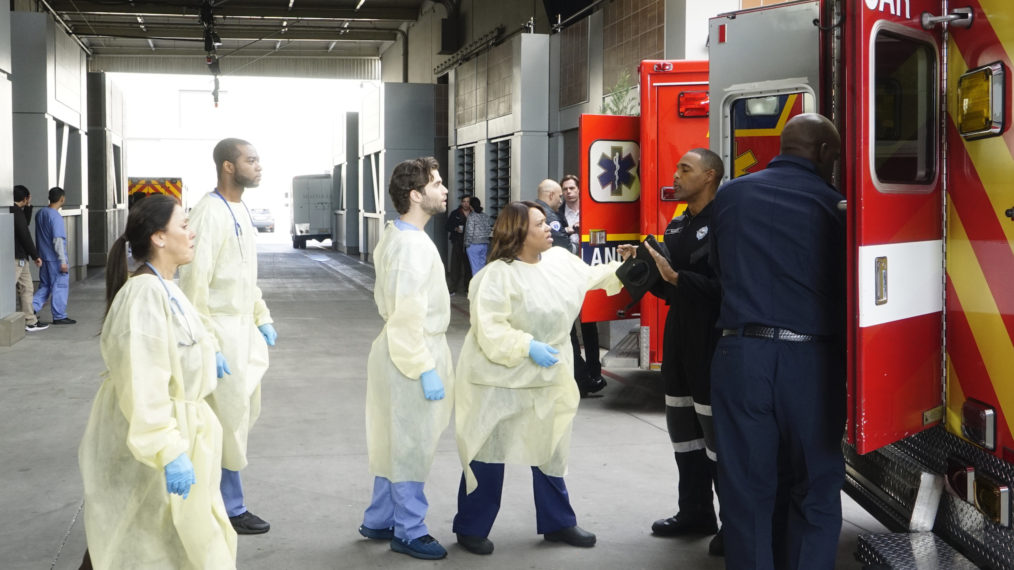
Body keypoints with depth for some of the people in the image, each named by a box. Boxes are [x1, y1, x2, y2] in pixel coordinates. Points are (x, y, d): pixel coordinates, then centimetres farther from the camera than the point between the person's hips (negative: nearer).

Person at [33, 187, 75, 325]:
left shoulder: (40, 213, 8)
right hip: (55, 259, -8)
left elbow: (38, 237, 15)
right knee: (60, 287, 3)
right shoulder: (56, 216, -18)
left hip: (43, 256, 8)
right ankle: (59, 316, 9)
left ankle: (32, 306, -2)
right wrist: (63, 261, -18)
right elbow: (58, 240, -21)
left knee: (44, 286, 16)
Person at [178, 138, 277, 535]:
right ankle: (231, 509, 14)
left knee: (245, 411, 16)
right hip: (222, 329, -9)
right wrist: (209, 346, -22)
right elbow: (194, 283, -21)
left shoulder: (241, 211, 10)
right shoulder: (210, 212, -18)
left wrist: (262, 318, 16)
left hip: (245, 327, 9)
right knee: (229, 418, 0)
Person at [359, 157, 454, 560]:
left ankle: (378, 521, 30)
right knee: (412, 446, 1)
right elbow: (410, 315, -24)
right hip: (415, 354, -10)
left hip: (399, 349, 10)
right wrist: (427, 370, -22)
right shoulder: (413, 245, -21)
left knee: (395, 441, 19)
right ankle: (410, 532, 12)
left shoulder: (395, 235, 10)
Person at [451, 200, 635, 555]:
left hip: (547, 377, 7)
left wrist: (626, 266, 10)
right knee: (489, 453, 1)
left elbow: (592, 277, 20)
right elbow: (489, 329, -23)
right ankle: (472, 529, 15)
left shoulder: (560, 259, 2)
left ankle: (557, 523, 30)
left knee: (549, 449, 16)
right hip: (500, 379, -7)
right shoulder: (498, 274, -20)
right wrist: (528, 346, -29)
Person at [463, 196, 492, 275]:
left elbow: (469, 232, -13)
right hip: (485, 244, 6)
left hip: (474, 245, -6)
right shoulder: (485, 216, 7)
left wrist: (467, 244, -4)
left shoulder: (471, 216, -11)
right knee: (482, 266, 11)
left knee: (475, 268, -4)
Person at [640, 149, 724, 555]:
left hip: (712, 340, -9)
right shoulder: (677, 226, 15)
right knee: (682, 427, 14)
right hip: (679, 336, 9)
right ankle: (695, 513, 25)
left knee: (718, 430, -5)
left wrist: (675, 277, -26)